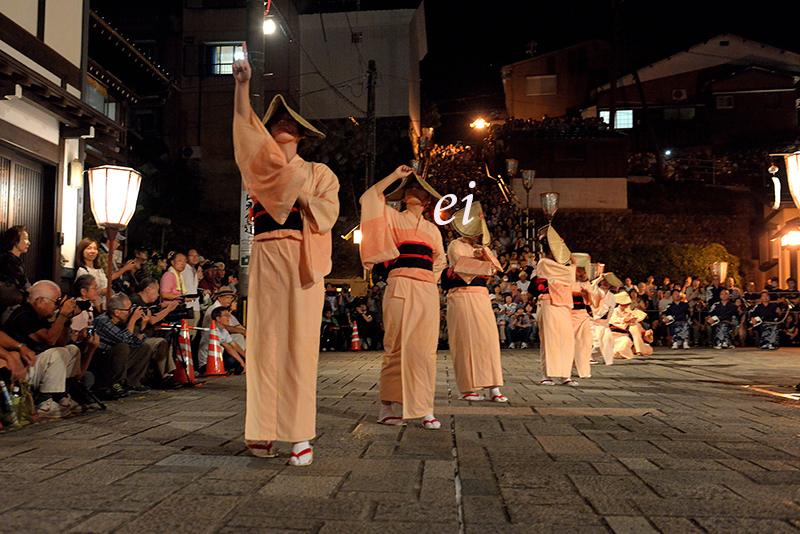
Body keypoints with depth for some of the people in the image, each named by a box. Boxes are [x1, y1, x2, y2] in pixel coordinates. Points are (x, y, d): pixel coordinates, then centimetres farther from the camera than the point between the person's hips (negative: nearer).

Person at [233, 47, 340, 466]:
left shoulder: (318, 173, 17)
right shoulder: (265, 168, 19)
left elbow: (328, 214, 2)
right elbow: (246, 125, 5)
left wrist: (298, 193, -10)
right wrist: (242, 83, -5)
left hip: (302, 261, -2)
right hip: (267, 258, 2)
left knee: (300, 342, -8)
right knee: (265, 339, -5)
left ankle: (300, 433, -7)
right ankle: (263, 431, -3)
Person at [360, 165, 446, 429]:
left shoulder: (433, 229, 23)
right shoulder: (394, 218, 11)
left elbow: (440, 260, 31)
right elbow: (369, 198, -3)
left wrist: (431, 278, 14)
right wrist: (395, 175, 2)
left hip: (427, 290, 4)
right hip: (400, 288, -4)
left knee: (425, 349, -1)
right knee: (397, 347, -6)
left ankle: (426, 410, 1)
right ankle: (386, 408, 2)